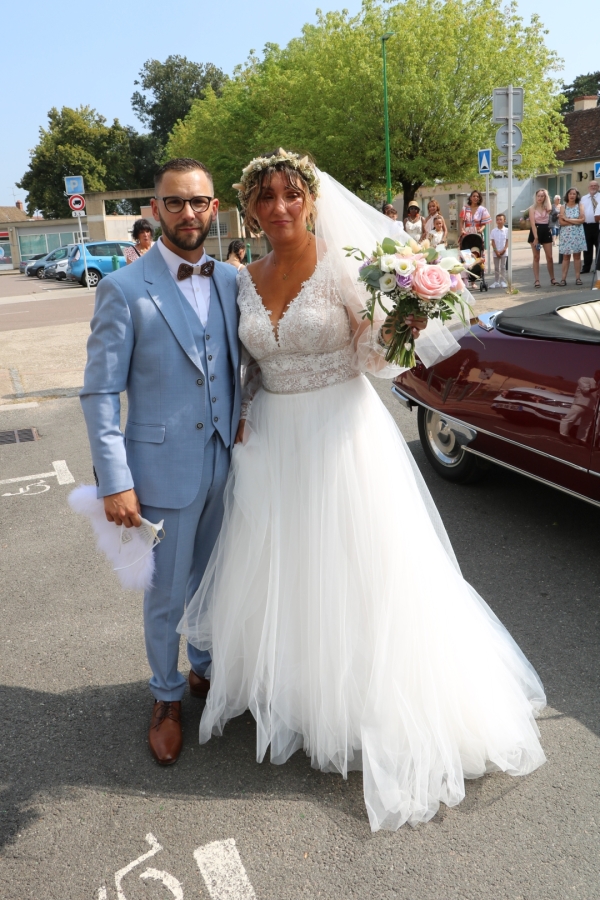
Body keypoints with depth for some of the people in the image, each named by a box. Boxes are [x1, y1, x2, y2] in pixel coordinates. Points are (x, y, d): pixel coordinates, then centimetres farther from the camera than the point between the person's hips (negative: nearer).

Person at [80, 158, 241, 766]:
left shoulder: (231, 280, 3)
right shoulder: (124, 289, -11)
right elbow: (100, 393, -11)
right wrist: (115, 482, -15)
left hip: (225, 462, 4)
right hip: (164, 468, -4)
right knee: (167, 595, 12)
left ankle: (206, 669, 46)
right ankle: (167, 696, 36)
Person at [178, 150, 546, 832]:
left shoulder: (342, 266, -8)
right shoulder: (246, 281, 6)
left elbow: (376, 358, -9)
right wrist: (243, 421, 2)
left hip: (342, 436, -5)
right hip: (274, 442, 5)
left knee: (353, 572, 3)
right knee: (281, 570, 14)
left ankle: (375, 709, 25)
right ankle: (295, 692, 39)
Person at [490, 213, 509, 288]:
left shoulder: (506, 230, -1)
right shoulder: (493, 231, 1)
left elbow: (507, 241, -3)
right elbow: (493, 242, -1)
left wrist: (503, 250, -14)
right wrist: (496, 251, -10)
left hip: (504, 252, -2)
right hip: (496, 252, 2)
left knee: (503, 267, -1)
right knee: (496, 268, 7)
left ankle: (503, 281, 2)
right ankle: (496, 282, 12)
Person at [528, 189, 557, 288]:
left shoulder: (546, 207, 9)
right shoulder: (532, 208, -1)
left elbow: (549, 209, -17)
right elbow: (532, 223, -10)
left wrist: (547, 196, -3)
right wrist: (535, 237, -20)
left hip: (546, 232, 3)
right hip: (535, 232, -3)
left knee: (549, 257, 3)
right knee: (536, 257, 1)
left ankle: (552, 278, 14)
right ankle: (537, 280, 3)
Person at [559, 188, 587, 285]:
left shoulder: (579, 206, 5)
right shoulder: (563, 207, 4)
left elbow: (582, 219, -6)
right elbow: (561, 222, -5)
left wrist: (568, 219, -8)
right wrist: (575, 221, -11)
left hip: (578, 234, 0)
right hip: (566, 234, 0)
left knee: (577, 256, 2)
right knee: (566, 257, 0)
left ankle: (577, 278, 4)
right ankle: (563, 279, -1)